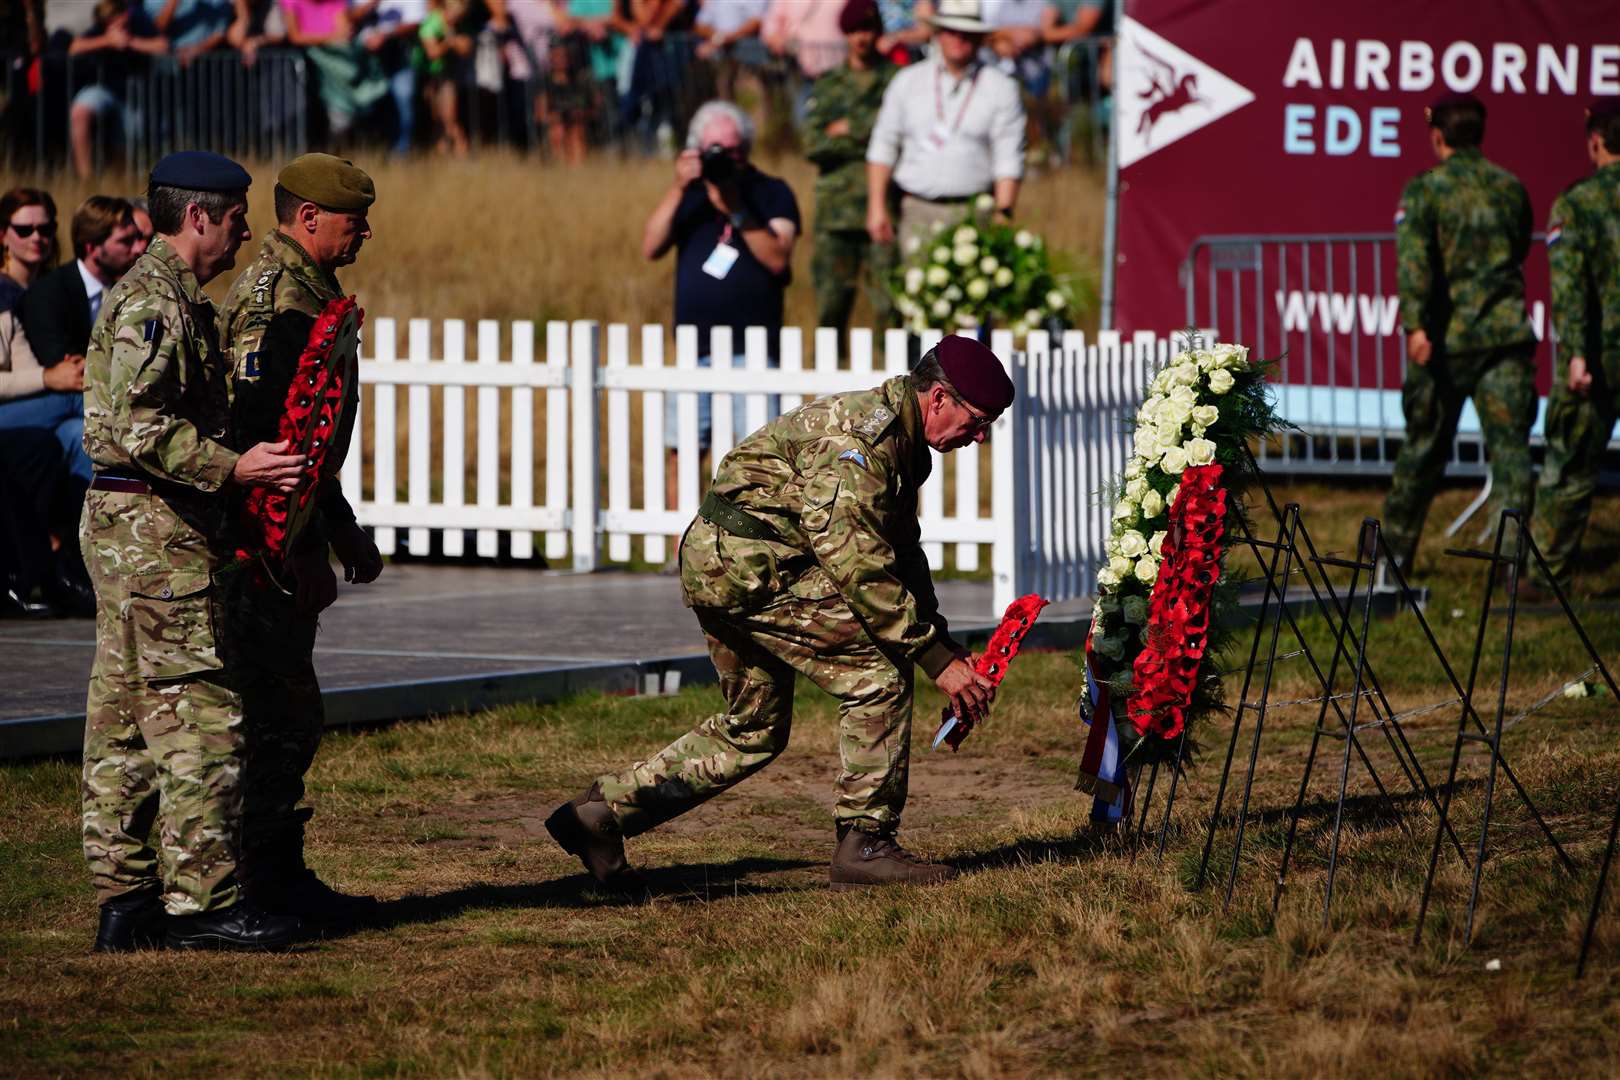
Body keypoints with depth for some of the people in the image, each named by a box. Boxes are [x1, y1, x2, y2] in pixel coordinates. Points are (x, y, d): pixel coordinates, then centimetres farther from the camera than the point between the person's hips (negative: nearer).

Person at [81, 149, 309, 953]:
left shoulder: (168, 296, 19)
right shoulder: (155, 301, -14)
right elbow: (137, 426, -23)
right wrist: (234, 468, -25)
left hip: (125, 526, 11)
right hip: (157, 531, -11)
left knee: (124, 719, 9)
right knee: (198, 712, -9)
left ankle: (125, 898, 12)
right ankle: (201, 902, -8)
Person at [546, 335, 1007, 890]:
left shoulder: (902, 443, 14)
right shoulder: (861, 436, -20)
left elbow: (903, 556, 23)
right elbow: (859, 568, -25)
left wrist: (948, 648, 13)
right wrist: (937, 660, -22)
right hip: (750, 563, -11)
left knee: (754, 730, 17)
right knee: (878, 673, -11)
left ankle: (601, 809, 19)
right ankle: (865, 844, -7)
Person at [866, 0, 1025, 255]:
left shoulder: (1001, 89, 5)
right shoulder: (907, 82, 11)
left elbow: (1008, 160, 0)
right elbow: (883, 147, 12)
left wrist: (1003, 214, -10)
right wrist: (877, 206, 5)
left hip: (972, 215, -2)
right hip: (918, 212, 2)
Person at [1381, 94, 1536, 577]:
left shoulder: (1424, 189, -4)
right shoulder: (1511, 188, 9)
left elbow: (1413, 259, -18)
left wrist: (1415, 324, -25)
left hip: (1446, 337, -1)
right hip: (1507, 333, 1)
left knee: (1424, 445, 11)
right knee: (1510, 445, -1)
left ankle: (1396, 550, 22)